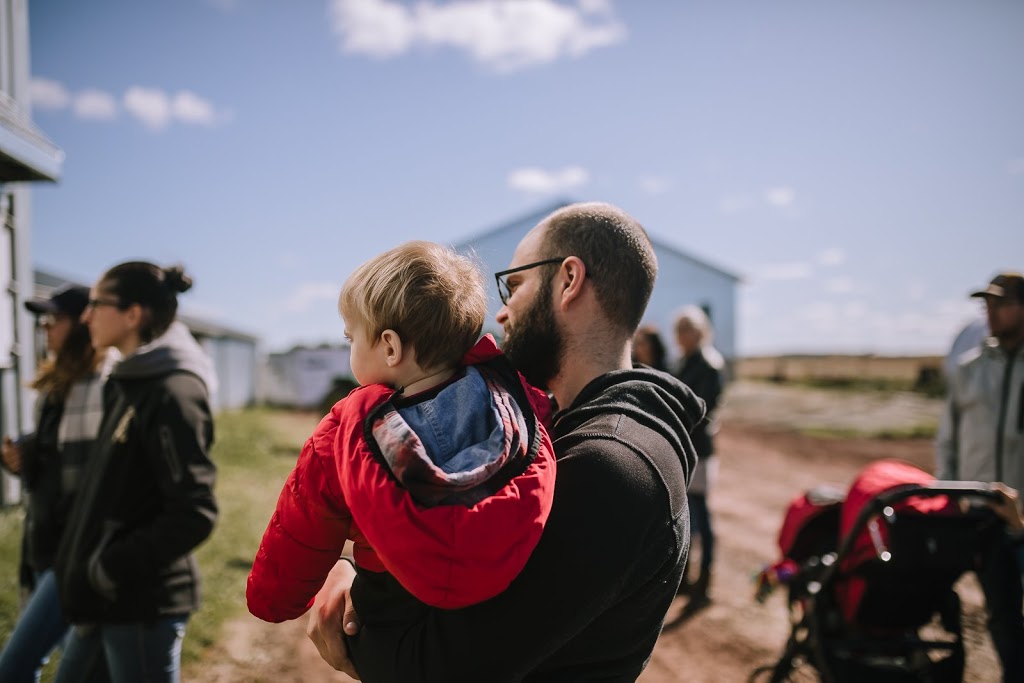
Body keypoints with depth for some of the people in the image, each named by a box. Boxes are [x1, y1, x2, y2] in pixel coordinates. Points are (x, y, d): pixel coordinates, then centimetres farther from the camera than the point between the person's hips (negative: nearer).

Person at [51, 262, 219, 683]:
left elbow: (194, 515, -24)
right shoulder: (130, 386, 9)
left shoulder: (172, 393, -20)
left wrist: (109, 570, -18)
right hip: (108, 601, 9)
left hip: (143, 604, -9)